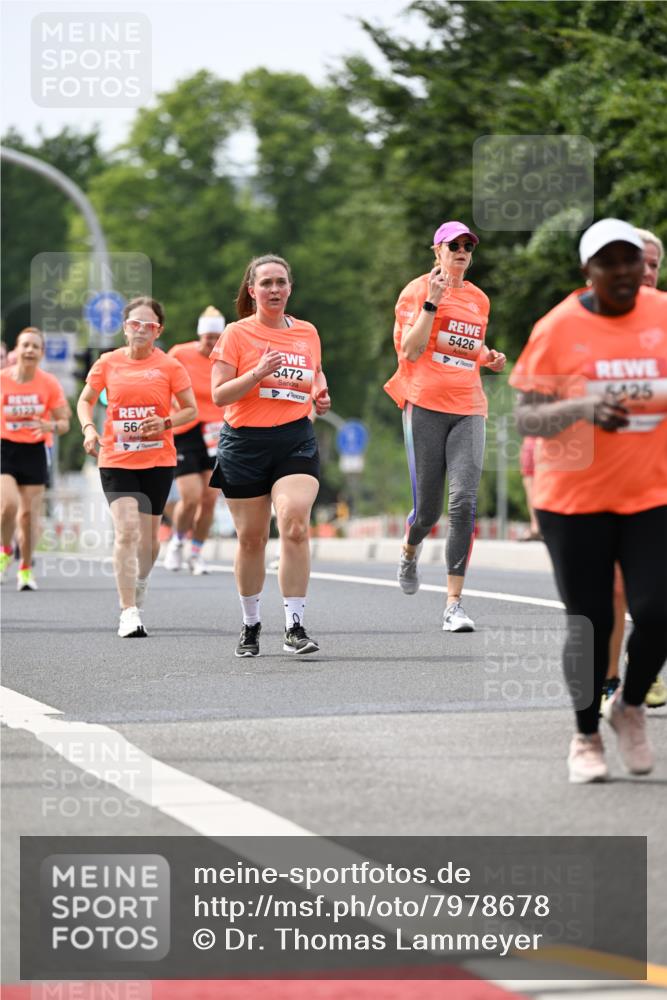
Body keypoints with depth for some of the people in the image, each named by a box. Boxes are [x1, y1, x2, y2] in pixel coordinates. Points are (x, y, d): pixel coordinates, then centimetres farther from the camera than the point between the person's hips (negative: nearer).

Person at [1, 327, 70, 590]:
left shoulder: (50, 383, -4)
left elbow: (64, 423, 0)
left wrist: (49, 426, -20)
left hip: (34, 452, 1)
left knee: (29, 513, 3)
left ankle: (25, 569, 21)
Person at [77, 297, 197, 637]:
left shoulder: (170, 366, -1)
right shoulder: (107, 363, 1)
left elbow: (191, 410, 5)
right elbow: (85, 400, 12)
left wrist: (166, 423, -14)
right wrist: (89, 429, -7)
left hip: (158, 460, 1)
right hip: (116, 461, -1)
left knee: (148, 536, 10)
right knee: (126, 531, -16)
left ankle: (139, 587, 41)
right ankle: (128, 613, -17)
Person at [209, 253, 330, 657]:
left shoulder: (307, 332, 10)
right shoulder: (237, 334, -1)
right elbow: (218, 394, -7)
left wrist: (321, 396, 6)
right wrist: (258, 373, -20)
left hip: (297, 441, 1)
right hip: (245, 444, -1)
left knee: (295, 526, -18)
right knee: (251, 538, 6)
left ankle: (295, 627, -16)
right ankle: (251, 624, 26)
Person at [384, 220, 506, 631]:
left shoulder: (479, 300, 17)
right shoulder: (417, 290, 1)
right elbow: (412, 350, -10)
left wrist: (489, 359, 9)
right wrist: (432, 302, -15)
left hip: (469, 409, 3)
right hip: (426, 405, -3)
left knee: (464, 501, -13)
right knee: (428, 508, 0)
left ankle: (454, 604, -13)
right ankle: (411, 549, 39)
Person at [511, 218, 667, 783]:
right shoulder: (557, 329, -5)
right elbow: (526, 418, -6)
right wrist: (583, 408, -24)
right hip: (576, 500, -1)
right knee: (589, 624, 2)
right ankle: (586, 737, 24)